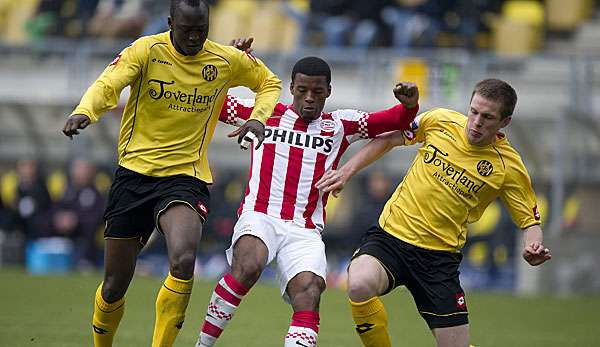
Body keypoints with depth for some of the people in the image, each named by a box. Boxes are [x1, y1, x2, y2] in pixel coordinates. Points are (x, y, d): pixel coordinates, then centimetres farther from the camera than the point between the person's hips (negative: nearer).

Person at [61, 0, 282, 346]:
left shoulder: (228, 60, 0)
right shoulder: (147, 51, -6)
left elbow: (270, 83, 19)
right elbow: (108, 85, -21)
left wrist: (258, 119, -1)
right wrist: (84, 112, -42)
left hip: (186, 177, 0)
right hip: (134, 172, 0)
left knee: (184, 261, -29)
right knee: (115, 284, 5)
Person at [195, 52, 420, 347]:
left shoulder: (340, 126, 15)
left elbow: (397, 121, 11)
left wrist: (409, 104, -11)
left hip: (304, 231, 1)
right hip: (259, 216, -1)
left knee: (309, 290, -27)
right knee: (248, 267, -33)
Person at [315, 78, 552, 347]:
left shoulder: (509, 167, -6)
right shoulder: (440, 121, -1)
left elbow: (530, 222, 2)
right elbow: (388, 140, 15)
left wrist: (533, 247, -21)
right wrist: (347, 171, 8)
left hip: (439, 257, 0)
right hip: (390, 235, 0)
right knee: (359, 286, -32)